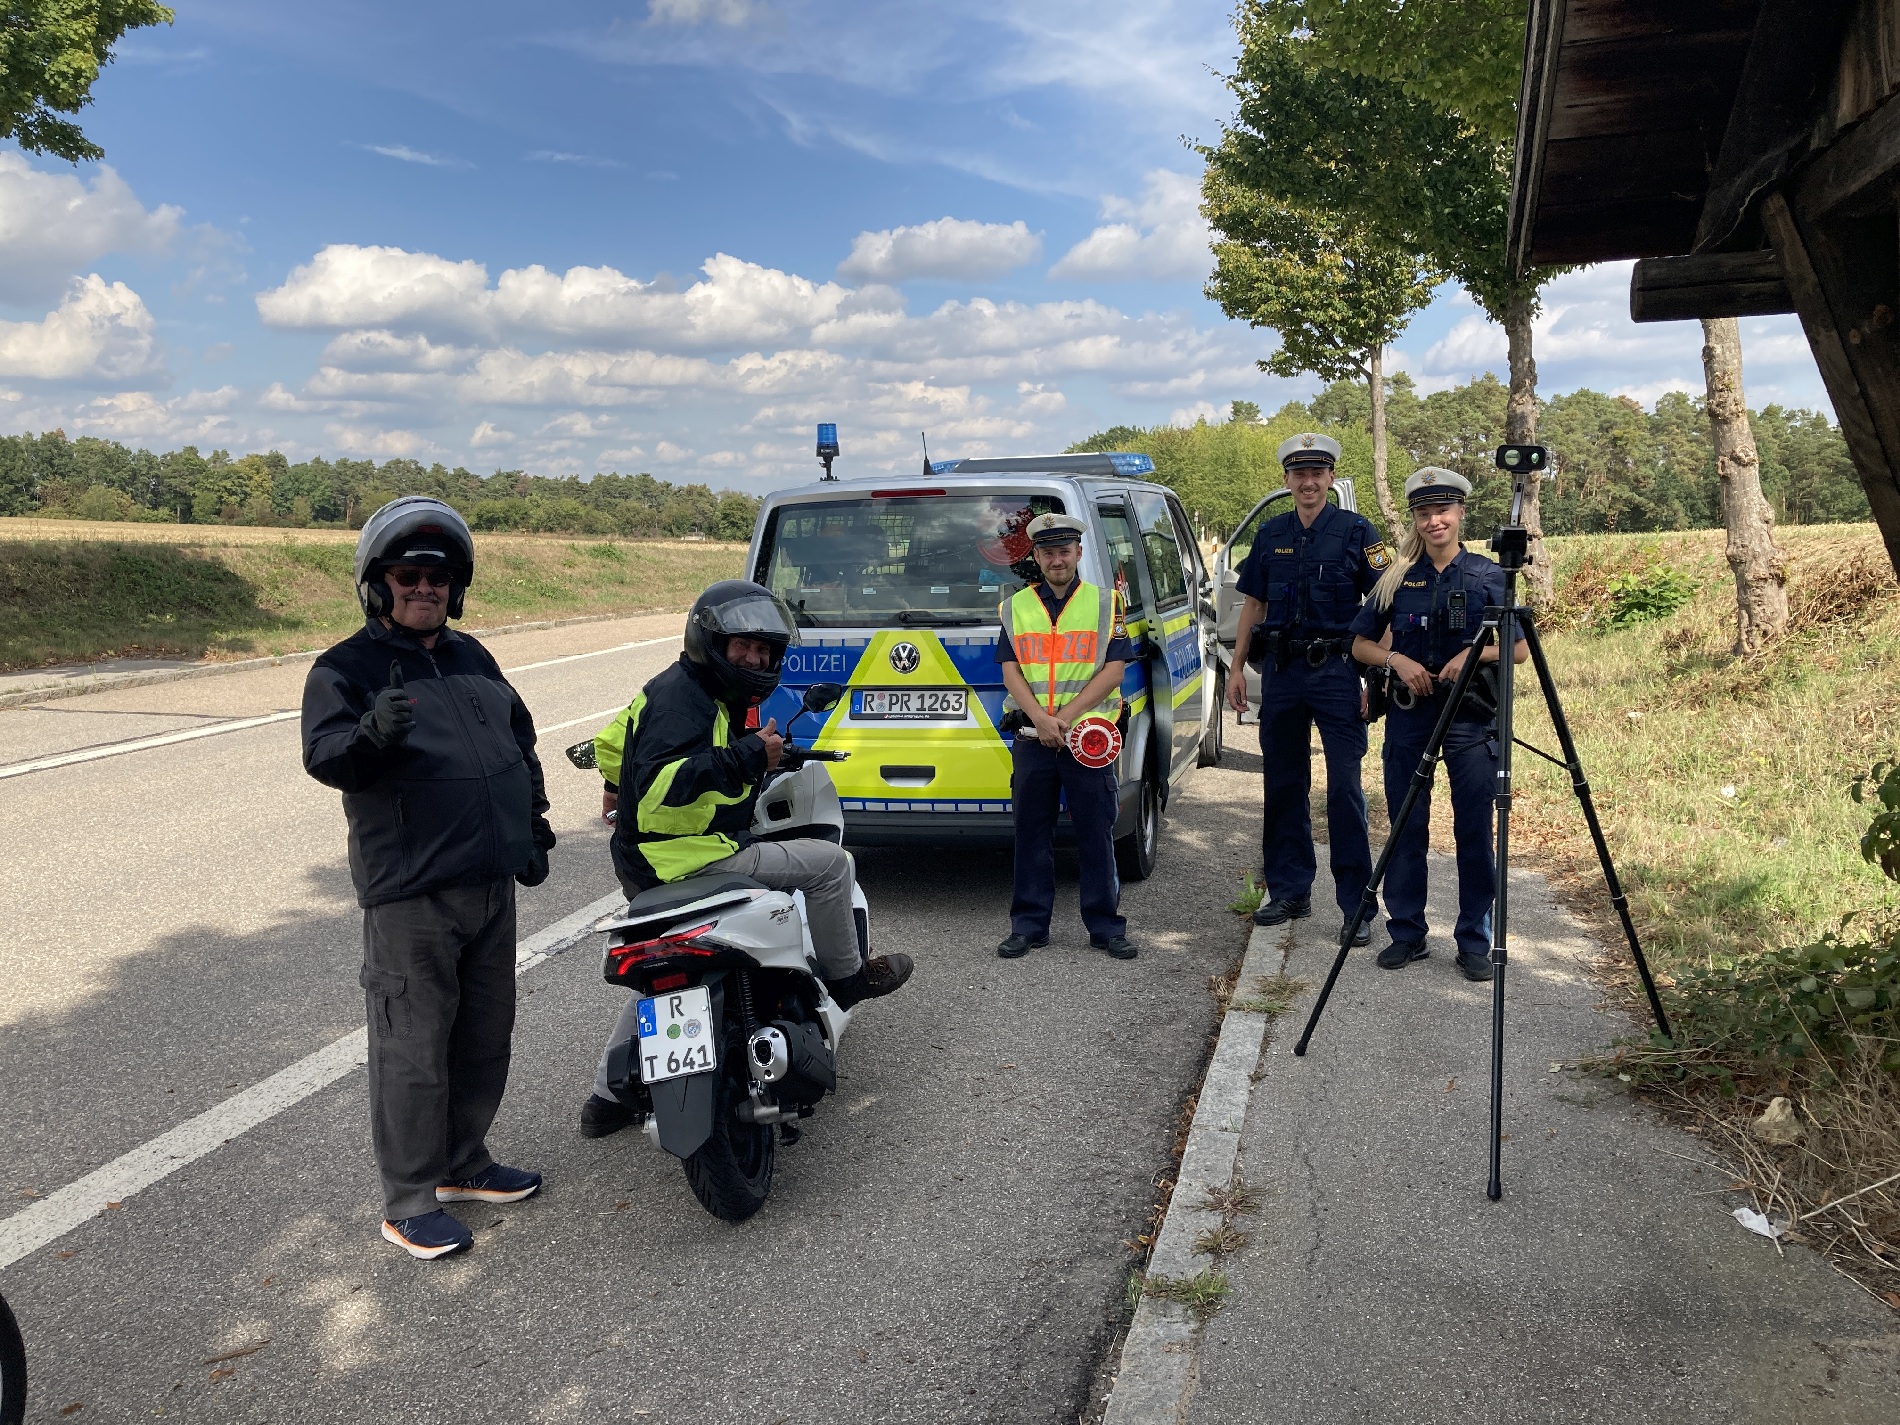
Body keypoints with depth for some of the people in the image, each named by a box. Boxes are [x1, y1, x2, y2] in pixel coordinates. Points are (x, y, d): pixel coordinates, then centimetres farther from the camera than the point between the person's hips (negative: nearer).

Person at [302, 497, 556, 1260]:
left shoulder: (473, 658, 14)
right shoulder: (347, 668, -6)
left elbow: (520, 737, 25)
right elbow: (323, 754, -21)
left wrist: (533, 825, 20)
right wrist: (372, 735, -43)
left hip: (492, 883, 7)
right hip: (411, 892, -7)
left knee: (486, 1036, 17)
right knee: (414, 1048, -1)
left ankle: (463, 1162, 34)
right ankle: (408, 1201, 13)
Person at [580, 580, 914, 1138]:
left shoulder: (675, 689, 12)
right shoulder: (683, 698, -19)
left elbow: (610, 744, 26)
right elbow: (665, 783, -35)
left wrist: (624, 798, 42)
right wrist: (749, 755, -33)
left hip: (643, 868, 11)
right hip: (688, 860, -11)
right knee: (830, 862, -7)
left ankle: (607, 1097, 35)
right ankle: (846, 975, 10)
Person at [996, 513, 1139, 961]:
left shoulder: (1105, 603, 4)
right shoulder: (1016, 607, 10)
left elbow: (1113, 670, -3)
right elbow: (1011, 672, 4)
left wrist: (1066, 717, -13)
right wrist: (1041, 720, -13)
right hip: (1032, 739, 2)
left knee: (1096, 834, 3)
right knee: (1032, 834, 6)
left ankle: (1105, 926, 11)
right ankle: (1029, 925, 15)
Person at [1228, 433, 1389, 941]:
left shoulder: (1357, 532, -2)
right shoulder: (1270, 535, 10)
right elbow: (1253, 604, 15)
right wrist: (1237, 667, 8)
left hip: (1337, 671, -4)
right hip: (1280, 670, 5)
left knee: (1345, 788, -6)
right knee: (1283, 785, 9)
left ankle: (1356, 904, 0)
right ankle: (1289, 891, 20)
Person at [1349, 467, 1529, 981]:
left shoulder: (1488, 575, 2)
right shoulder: (1396, 577, 5)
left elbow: (1519, 647, 3)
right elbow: (1361, 644, 8)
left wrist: (1475, 654, -15)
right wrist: (1397, 659, -11)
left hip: (1472, 714, -1)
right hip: (1409, 713, 2)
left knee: (1475, 831, 1)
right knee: (1406, 828, 6)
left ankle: (1475, 941, 12)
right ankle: (1406, 933, 17)